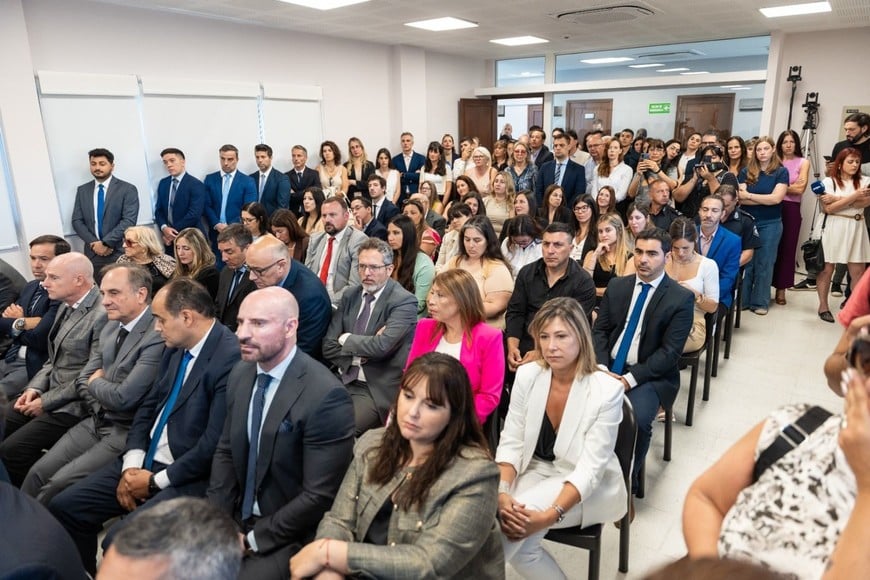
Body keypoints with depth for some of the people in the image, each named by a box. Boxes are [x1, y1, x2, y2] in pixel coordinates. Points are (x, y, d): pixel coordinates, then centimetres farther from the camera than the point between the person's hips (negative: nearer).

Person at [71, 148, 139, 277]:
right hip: (93, 253, 3)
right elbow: (77, 221, 8)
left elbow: (129, 221, -11)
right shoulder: (82, 190, 13)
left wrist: (106, 243, -15)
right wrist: (94, 243, -7)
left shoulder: (127, 189, -1)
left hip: (120, 253, -3)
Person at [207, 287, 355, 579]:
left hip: (286, 538, -6)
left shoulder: (325, 395, -25)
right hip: (237, 519, 6)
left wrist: (252, 539, -13)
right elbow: (225, 451, 9)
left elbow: (319, 496, -21)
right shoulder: (241, 374, -1)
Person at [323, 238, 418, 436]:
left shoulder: (404, 301, -10)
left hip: (377, 390, -5)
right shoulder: (350, 295, 9)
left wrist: (346, 339, -7)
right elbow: (329, 346, 5)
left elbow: (382, 346, -23)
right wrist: (359, 355, -11)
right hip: (343, 380, 6)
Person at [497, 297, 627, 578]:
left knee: (507, 533, -26)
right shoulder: (527, 375, -9)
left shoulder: (607, 390, -20)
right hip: (537, 470, 4)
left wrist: (549, 516, -32)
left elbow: (590, 468, -21)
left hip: (585, 486, -3)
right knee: (504, 520, -26)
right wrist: (502, 493, -24)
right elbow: (510, 443, -6)